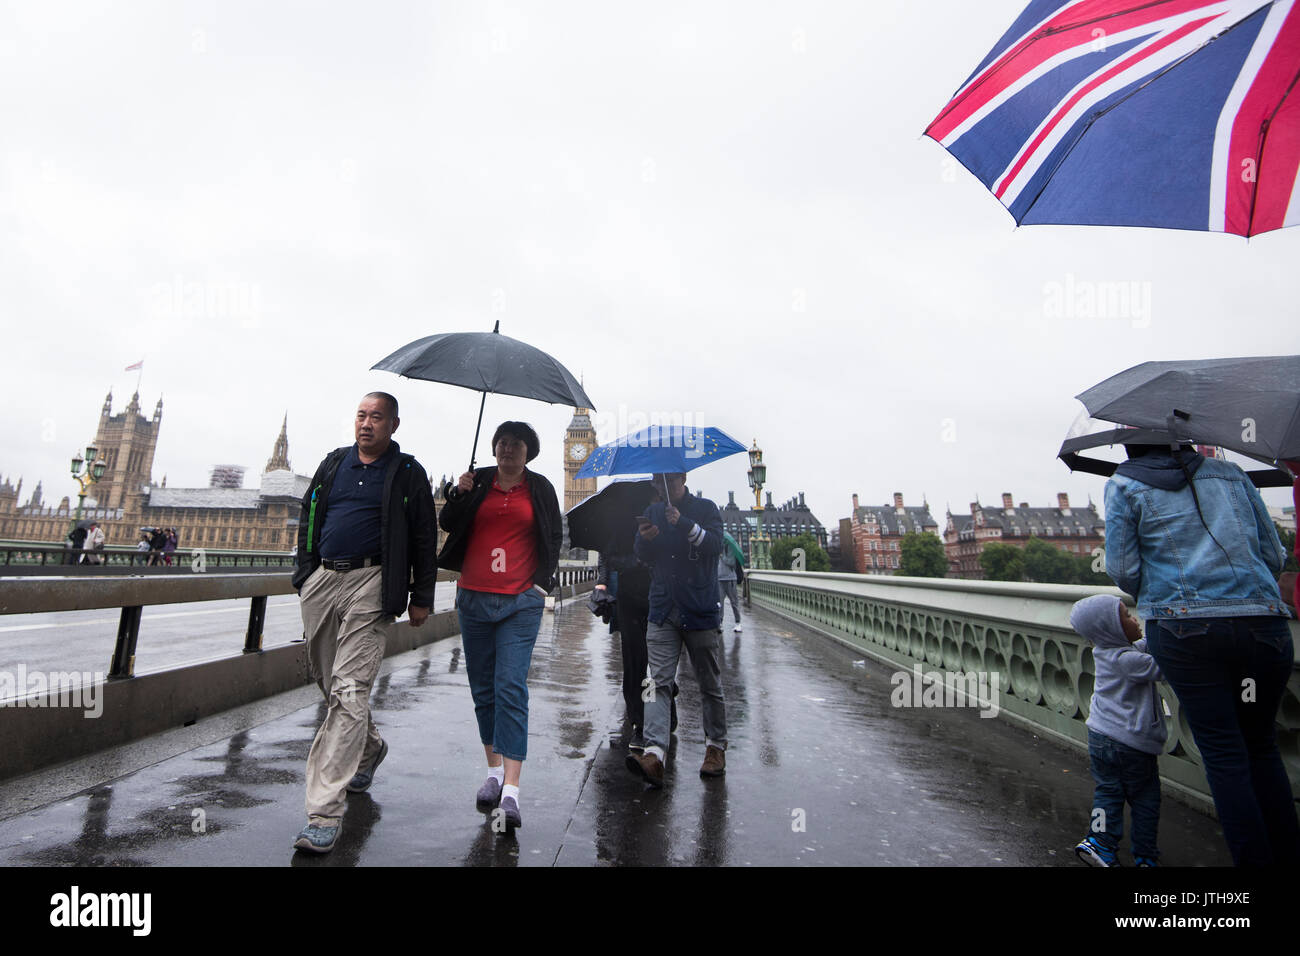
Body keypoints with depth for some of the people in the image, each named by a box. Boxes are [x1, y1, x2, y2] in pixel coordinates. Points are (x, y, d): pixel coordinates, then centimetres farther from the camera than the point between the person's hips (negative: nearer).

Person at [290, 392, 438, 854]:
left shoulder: (407, 473, 1)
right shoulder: (334, 463, 15)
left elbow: (424, 539, 1)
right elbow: (308, 518, 22)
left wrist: (421, 598, -2)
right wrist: (306, 571, 14)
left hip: (370, 585, -6)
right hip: (323, 580, 6)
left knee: (349, 690, -11)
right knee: (328, 682, 16)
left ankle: (325, 811, -6)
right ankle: (369, 747, 41)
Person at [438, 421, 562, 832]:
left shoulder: (540, 488, 6)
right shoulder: (478, 481, 8)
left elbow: (554, 537, 11)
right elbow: (447, 525, 10)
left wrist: (542, 582, 1)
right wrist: (457, 495, -9)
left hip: (521, 602, -3)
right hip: (473, 598, 3)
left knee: (511, 688, -10)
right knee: (483, 687, 11)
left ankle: (511, 791, -8)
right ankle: (494, 771, 26)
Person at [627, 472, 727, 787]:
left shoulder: (705, 508, 2)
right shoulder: (653, 512, 14)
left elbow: (716, 544, -13)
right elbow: (643, 556, 11)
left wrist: (684, 523, -26)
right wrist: (644, 539, -11)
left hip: (700, 611, -2)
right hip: (663, 611, 3)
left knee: (709, 684, 9)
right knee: (659, 682, -8)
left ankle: (715, 747, 24)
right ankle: (654, 754, -13)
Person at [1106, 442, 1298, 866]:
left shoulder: (1124, 484, 3)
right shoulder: (1231, 473, 15)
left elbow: (1121, 568, -2)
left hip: (1184, 630, -4)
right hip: (1264, 624, 4)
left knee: (1223, 753, 5)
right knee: (1261, 746, 18)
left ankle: (1254, 859, 6)